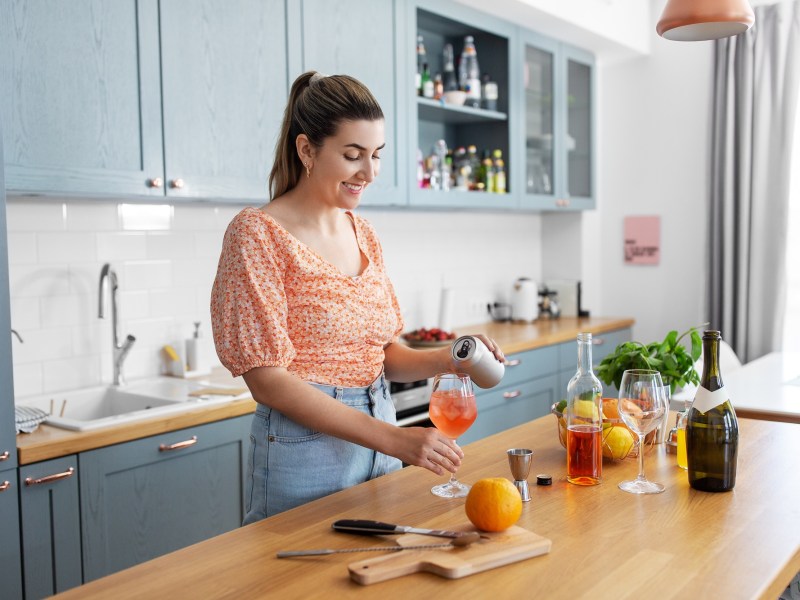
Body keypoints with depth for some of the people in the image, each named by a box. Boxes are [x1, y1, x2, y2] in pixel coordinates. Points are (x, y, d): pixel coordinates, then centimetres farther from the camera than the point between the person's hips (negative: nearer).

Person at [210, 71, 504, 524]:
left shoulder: (364, 235, 6)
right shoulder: (257, 233, -13)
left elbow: (386, 355, 11)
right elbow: (267, 379, -18)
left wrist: (448, 359, -11)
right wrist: (393, 438, -24)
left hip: (379, 443, 7)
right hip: (304, 450, -6)